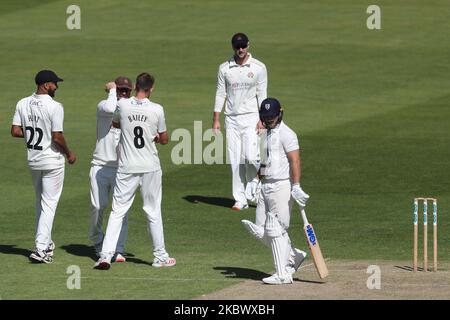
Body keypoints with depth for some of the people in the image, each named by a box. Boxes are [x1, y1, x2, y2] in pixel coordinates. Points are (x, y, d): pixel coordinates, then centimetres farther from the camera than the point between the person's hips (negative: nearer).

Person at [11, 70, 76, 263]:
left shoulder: (22, 104, 0)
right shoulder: (54, 107, -18)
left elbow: (15, 131, -1)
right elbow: (57, 137, -19)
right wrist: (69, 154, -3)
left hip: (32, 160, 6)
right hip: (52, 160, -6)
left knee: (41, 202, 21)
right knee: (49, 204, -1)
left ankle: (44, 243, 28)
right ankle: (41, 249, -8)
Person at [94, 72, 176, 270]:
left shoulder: (122, 105, -6)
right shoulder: (157, 110, -8)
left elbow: (115, 123, 17)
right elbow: (164, 140, 3)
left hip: (127, 168, 0)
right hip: (150, 168, 0)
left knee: (118, 211, 4)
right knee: (153, 212, 10)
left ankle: (106, 255, -7)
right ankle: (160, 257, 17)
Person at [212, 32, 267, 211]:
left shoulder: (259, 67, 0)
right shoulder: (224, 68, 6)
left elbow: (262, 95, 0)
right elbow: (220, 94, 7)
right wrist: (216, 120, 2)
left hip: (251, 117, -2)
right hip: (232, 119, 2)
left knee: (251, 157, -15)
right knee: (235, 161, 1)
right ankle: (240, 199, 5)